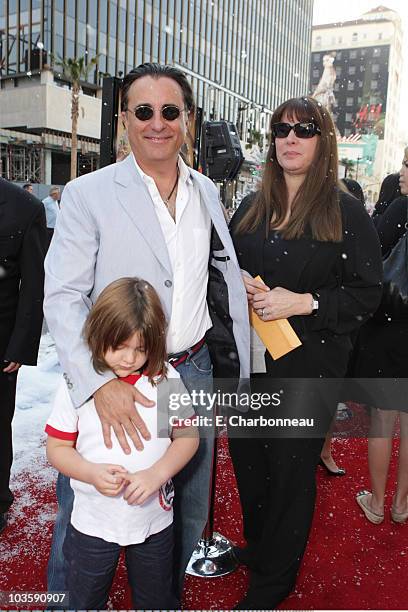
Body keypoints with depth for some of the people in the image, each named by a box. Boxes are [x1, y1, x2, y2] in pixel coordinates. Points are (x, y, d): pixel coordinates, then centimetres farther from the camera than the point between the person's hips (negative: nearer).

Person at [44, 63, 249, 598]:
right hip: (111, 382, -4)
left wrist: (237, 369, 10)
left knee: (189, 514, 21)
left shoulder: (207, 192, 7)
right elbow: (62, 298, -13)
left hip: (195, 373, 5)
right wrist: (99, 383, -26)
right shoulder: (87, 194, -8)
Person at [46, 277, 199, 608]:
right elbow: (57, 448, -7)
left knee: (156, 601, 25)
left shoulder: (166, 378, -11)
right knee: (85, 602, 24)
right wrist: (92, 473, -26)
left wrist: (156, 474, -22)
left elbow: (188, 436, -6)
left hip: (154, 519, 1)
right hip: (92, 524, 0)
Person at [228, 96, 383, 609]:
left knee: (291, 468, 9)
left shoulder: (346, 213, -6)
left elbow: (366, 293, -8)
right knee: (247, 459, 16)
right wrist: (239, 284, -6)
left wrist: (303, 302, -21)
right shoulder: (251, 208, 9)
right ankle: (256, 545, 44)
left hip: (308, 366, -4)